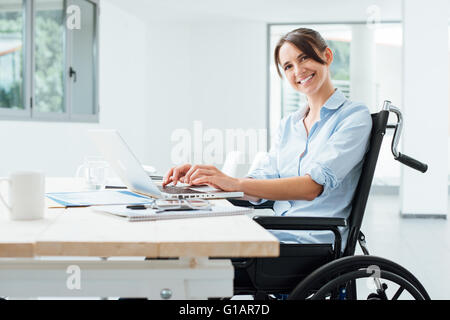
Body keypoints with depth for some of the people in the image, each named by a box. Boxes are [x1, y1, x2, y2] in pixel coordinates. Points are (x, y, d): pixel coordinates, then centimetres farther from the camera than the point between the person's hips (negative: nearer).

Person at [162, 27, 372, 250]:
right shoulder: (288, 124, 18)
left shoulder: (355, 117, -4)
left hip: (314, 244, -6)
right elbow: (263, 182, 7)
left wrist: (234, 183, -26)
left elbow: (314, 186, -18)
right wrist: (203, 179, -10)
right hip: (276, 236, 6)